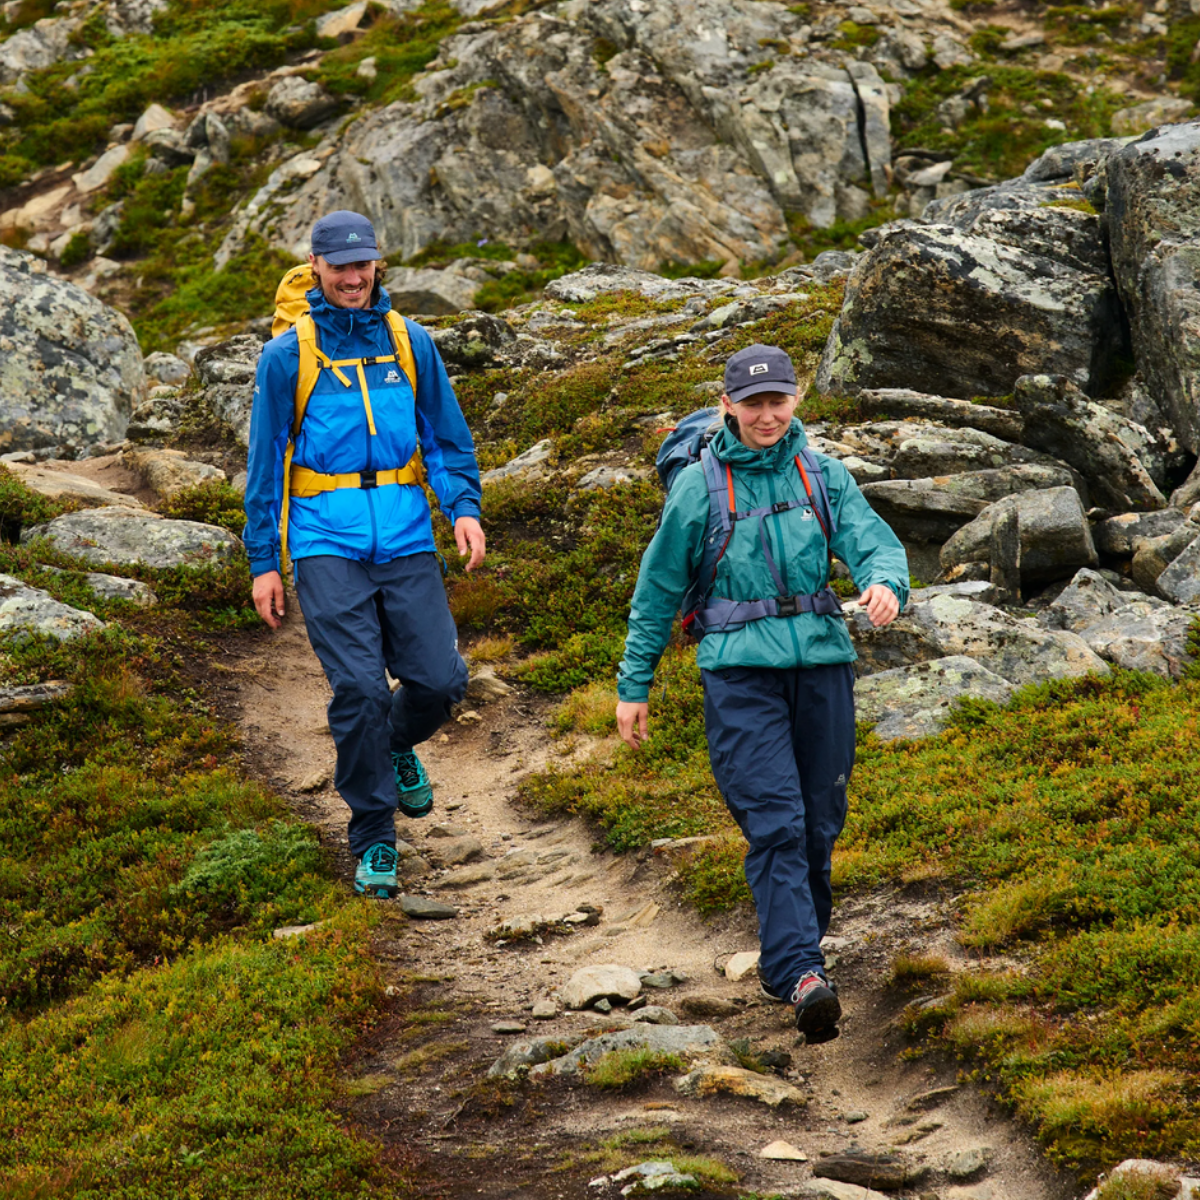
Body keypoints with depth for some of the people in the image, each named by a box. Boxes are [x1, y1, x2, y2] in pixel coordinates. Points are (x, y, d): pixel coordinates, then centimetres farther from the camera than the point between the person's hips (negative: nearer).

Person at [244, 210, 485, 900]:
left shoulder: (411, 345, 9)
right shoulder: (287, 357, 3)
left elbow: (448, 438, 15)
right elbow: (265, 463, 7)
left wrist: (466, 508, -3)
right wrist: (263, 563, 4)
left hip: (406, 538, 2)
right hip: (327, 542, -2)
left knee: (440, 679, -6)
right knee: (359, 689, -12)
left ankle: (398, 745, 31)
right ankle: (374, 842, 3)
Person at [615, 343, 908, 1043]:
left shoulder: (824, 475, 9)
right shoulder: (699, 488, 3)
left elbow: (874, 540, -4)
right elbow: (658, 591, 9)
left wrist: (885, 582, -28)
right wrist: (635, 684, 9)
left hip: (822, 659, 3)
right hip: (740, 668, -3)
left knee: (819, 823, 8)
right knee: (775, 822, -15)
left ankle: (789, 952, 27)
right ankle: (802, 974, -24)